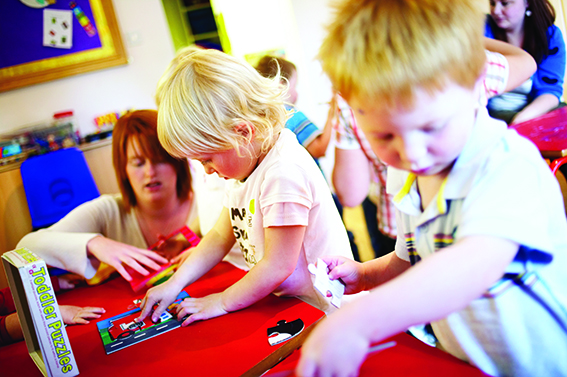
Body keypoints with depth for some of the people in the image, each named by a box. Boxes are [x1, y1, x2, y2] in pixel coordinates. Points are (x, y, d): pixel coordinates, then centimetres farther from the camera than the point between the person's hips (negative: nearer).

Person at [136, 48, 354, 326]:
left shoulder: (285, 171, -24)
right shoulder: (243, 165, 7)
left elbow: (278, 266, -21)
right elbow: (221, 235, 15)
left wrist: (222, 302, -9)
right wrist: (175, 284, 9)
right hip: (283, 300, 9)